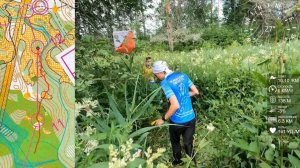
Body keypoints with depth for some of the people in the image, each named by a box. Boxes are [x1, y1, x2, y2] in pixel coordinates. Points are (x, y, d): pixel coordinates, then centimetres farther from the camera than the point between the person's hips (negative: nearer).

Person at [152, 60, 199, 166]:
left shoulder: (165, 83, -20)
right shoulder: (182, 75, 0)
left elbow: (175, 105, -27)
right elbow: (195, 92, 7)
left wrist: (163, 119, -15)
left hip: (178, 121, -4)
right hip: (191, 118, 5)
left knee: (175, 143, 24)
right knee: (188, 145, 20)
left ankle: (178, 162, 47)